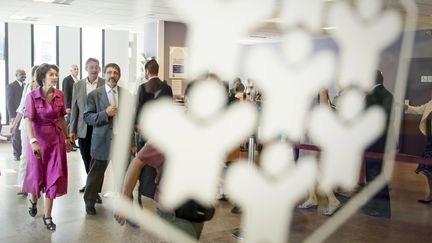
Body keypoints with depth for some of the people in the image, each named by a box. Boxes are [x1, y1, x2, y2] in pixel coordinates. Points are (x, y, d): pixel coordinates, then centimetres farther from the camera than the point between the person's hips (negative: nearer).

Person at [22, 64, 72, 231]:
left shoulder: (59, 95, -1)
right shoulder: (32, 96, -12)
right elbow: (28, 121, -18)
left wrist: (67, 138, 10)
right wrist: (33, 142, -29)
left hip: (57, 138, 3)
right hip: (38, 137, -3)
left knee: (54, 175, 3)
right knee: (37, 173, 13)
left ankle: (47, 216, 15)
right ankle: (33, 200, 46)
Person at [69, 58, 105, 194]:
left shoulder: (105, 84, -3)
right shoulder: (77, 85, 6)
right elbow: (74, 109, 8)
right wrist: (72, 129, 6)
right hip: (83, 128, 3)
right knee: (86, 158, 13)